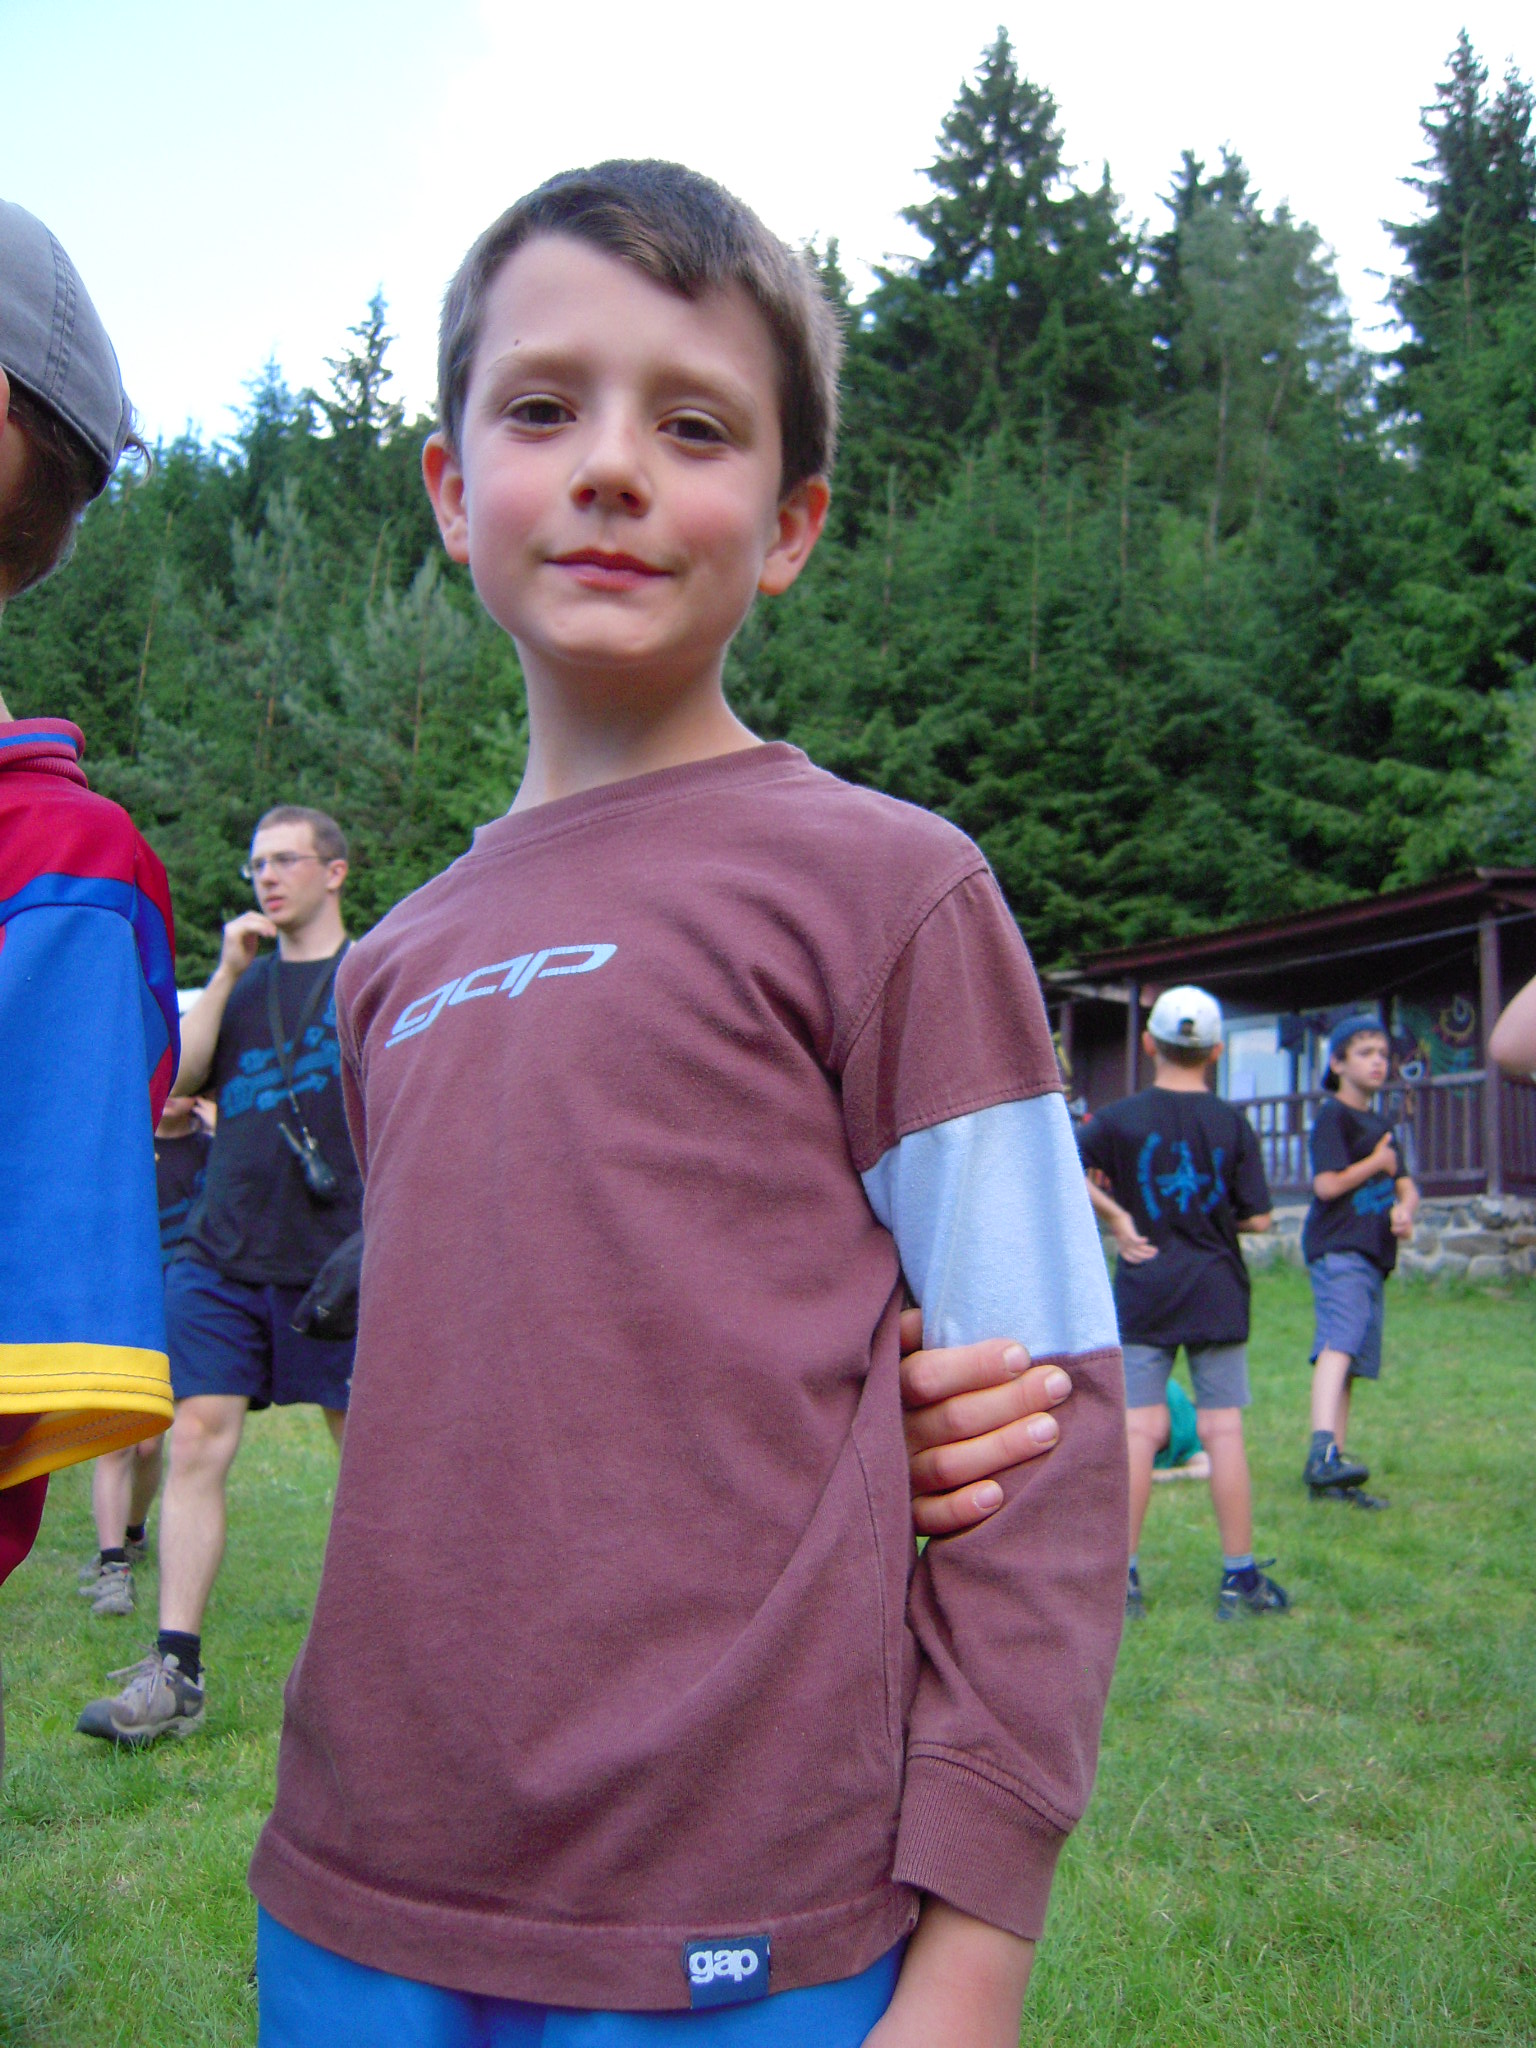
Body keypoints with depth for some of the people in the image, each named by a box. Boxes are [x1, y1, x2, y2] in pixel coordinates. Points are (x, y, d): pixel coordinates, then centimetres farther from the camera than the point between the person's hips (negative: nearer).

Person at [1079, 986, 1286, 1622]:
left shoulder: (1120, 1118, -3)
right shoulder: (1232, 1123, -2)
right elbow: (1257, 1217, -1)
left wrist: (1116, 1217, -1)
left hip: (1142, 1294, 0)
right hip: (1216, 1294, 0)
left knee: (1139, 1432, 2)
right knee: (1223, 1431, 4)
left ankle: (1123, 1576, 6)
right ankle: (1240, 1577, 9)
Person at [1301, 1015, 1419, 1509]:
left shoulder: (1380, 1125, 24)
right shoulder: (1333, 1117, -3)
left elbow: (1406, 1186, 20)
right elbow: (1328, 1184, -14)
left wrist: (1404, 1209, -3)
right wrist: (1378, 1163, -1)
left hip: (1372, 1255, 9)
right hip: (1338, 1250, -9)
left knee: (1350, 1364, 7)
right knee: (1339, 1343, -28)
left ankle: (1329, 1476, 9)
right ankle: (1322, 1452, -43)